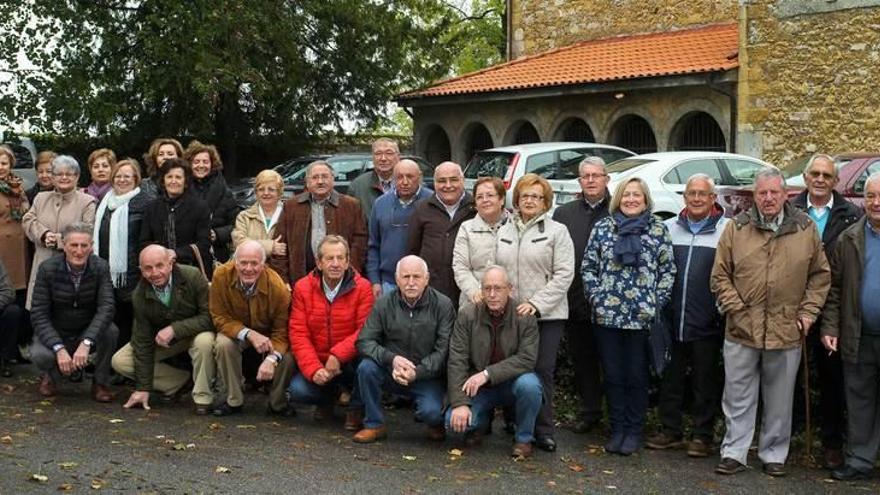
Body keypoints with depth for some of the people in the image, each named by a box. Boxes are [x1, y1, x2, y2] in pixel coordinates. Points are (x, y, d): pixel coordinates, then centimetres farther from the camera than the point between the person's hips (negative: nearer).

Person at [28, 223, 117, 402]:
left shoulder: (100, 267, -13)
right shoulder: (48, 269, -15)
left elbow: (106, 307, -24)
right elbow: (39, 315, -17)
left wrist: (86, 343, -39)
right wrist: (59, 349, -31)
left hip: (88, 334, 1)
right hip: (55, 334, -1)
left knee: (110, 330, -30)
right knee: (40, 355, -33)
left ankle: (101, 382, -5)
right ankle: (52, 374, 6)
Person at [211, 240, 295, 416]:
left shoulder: (277, 287, -27)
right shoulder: (221, 276, -24)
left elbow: (282, 330, -21)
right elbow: (220, 318, -16)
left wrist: (271, 359, -41)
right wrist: (249, 334, -34)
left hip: (269, 333, -1)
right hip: (236, 331, 1)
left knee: (288, 356, -27)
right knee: (223, 344, -31)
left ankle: (278, 403, 1)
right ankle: (234, 401, -9)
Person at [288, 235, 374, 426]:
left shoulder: (362, 287, -9)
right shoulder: (302, 287, -4)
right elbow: (298, 333, -9)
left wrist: (338, 355, -29)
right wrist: (313, 369, -21)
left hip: (350, 362, -2)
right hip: (317, 362, 2)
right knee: (297, 391, -24)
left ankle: (357, 408, -4)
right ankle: (327, 397, 15)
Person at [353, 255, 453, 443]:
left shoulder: (442, 305, -8)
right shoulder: (385, 303, -3)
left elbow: (444, 350, -12)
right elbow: (364, 341, -7)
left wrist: (416, 372, -26)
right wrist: (391, 359, -26)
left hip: (426, 376, -2)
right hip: (391, 372, 2)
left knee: (431, 412, -29)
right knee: (366, 367, -26)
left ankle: (435, 422, 12)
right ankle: (374, 425, -7)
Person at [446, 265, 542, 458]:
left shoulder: (525, 317, -12)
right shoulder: (467, 315, -9)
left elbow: (527, 359, -20)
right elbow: (457, 361, -13)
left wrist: (487, 374, -29)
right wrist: (460, 403, -21)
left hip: (512, 382, -1)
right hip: (478, 387, 1)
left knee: (529, 384, -34)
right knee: (454, 420, -23)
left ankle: (523, 438, -6)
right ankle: (481, 421, 15)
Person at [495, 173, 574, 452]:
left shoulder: (557, 232, 1)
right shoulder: (503, 232, 15)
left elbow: (563, 275, -6)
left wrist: (536, 303, -14)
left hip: (546, 314, -3)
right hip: (509, 312, 4)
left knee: (542, 371, -4)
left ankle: (544, 431, 4)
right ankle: (516, 424, 16)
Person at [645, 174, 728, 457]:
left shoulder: (726, 230, -3)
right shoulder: (669, 228, 9)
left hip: (707, 324, -3)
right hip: (671, 320, 4)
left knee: (705, 381, 7)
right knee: (670, 378, 11)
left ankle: (702, 436, 17)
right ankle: (670, 431, 22)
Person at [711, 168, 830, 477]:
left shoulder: (805, 229, 4)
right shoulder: (736, 228, 1)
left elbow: (820, 275, 9)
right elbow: (720, 276, 3)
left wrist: (808, 312, 1)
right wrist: (735, 308, -7)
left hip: (787, 333, 1)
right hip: (742, 331, 0)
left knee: (779, 400, 11)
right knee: (739, 397, 7)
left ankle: (774, 455, 24)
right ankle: (734, 453, 18)